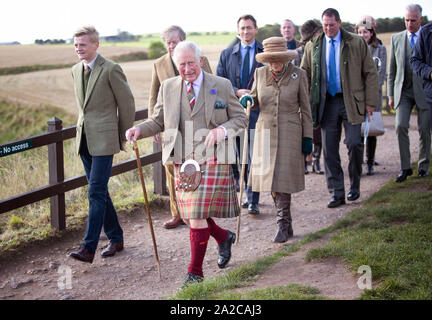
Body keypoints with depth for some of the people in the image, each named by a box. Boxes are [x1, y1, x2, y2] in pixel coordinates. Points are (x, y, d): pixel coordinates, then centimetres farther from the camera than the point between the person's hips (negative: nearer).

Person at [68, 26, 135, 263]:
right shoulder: (75, 70, 11)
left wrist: (123, 136, 0)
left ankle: (89, 248, -12)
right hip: (84, 139, 7)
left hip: (104, 139, -7)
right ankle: (115, 238, 24)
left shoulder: (111, 69, -10)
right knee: (99, 192, 11)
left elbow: (127, 103, -5)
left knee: (96, 192, -11)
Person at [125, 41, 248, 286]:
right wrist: (140, 129, -6)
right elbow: (158, 121, 15)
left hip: (211, 160, -4)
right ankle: (224, 237, 40)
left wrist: (223, 130, -16)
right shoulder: (168, 88, 9)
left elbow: (241, 118, 4)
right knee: (190, 215, 10)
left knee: (197, 215, -10)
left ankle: (196, 271, 3)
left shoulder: (221, 86, 1)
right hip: (183, 162, 5)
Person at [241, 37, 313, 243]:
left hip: (289, 133, -3)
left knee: (282, 178, -9)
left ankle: (283, 225, -1)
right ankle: (287, 223, 19)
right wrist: (247, 100, -8)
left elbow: (305, 108, 2)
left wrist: (307, 137, 0)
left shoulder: (298, 75, -2)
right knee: (270, 177, 5)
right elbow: (255, 101, 16)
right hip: (266, 131, 4)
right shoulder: (260, 73, 5)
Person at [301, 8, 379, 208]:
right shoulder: (313, 47, 8)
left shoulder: (356, 43, 1)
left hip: (351, 101, -2)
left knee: (354, 143, -7)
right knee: (329, 149, 1)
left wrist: (370, 101, -5)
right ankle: (336, 194, 9)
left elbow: (370, 73, 2)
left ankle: (354, 186, 16)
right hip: (327, 102, 3)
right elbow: (305, 75, 13)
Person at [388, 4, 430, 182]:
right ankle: (405, 168, -2)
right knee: (400, 126, -12)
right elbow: (392, 69, 12)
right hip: (403, 91, 1)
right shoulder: (396, 39, 9)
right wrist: (391, 94, 9)